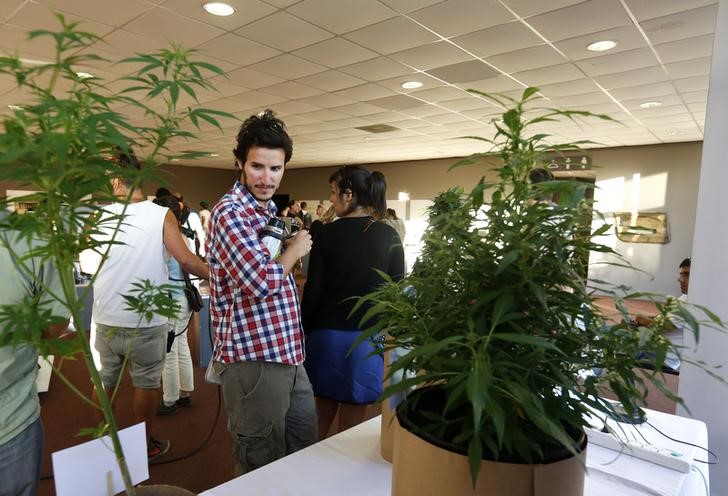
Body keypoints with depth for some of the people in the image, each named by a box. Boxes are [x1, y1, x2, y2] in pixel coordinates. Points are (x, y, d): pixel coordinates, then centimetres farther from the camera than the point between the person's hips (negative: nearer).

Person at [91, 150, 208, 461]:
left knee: (104, 381, 19)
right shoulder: (161, 215, -11)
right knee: (146, 383, 11)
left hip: (106, 319, 3)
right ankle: (143, 446, 25)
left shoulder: (99, 214, -2)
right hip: (146, 321, -3)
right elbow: (186, 261, -17)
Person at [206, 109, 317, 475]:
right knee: (262, 469, 9)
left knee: (306, 451, 21)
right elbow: (262, 281, -27)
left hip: (287, 355, 9)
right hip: (253, 360, -9)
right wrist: (295, 249, -12)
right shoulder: (231, 212, -16)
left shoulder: (268, 210, 14)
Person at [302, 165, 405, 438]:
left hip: (327, 334, 0)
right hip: (368, 338, 1)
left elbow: (313, 290, -7)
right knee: (352, 421, 13)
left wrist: (306, 329, 7)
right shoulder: (390, 237, -4)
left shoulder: (328, 233, -9)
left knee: (322, 415, 18)